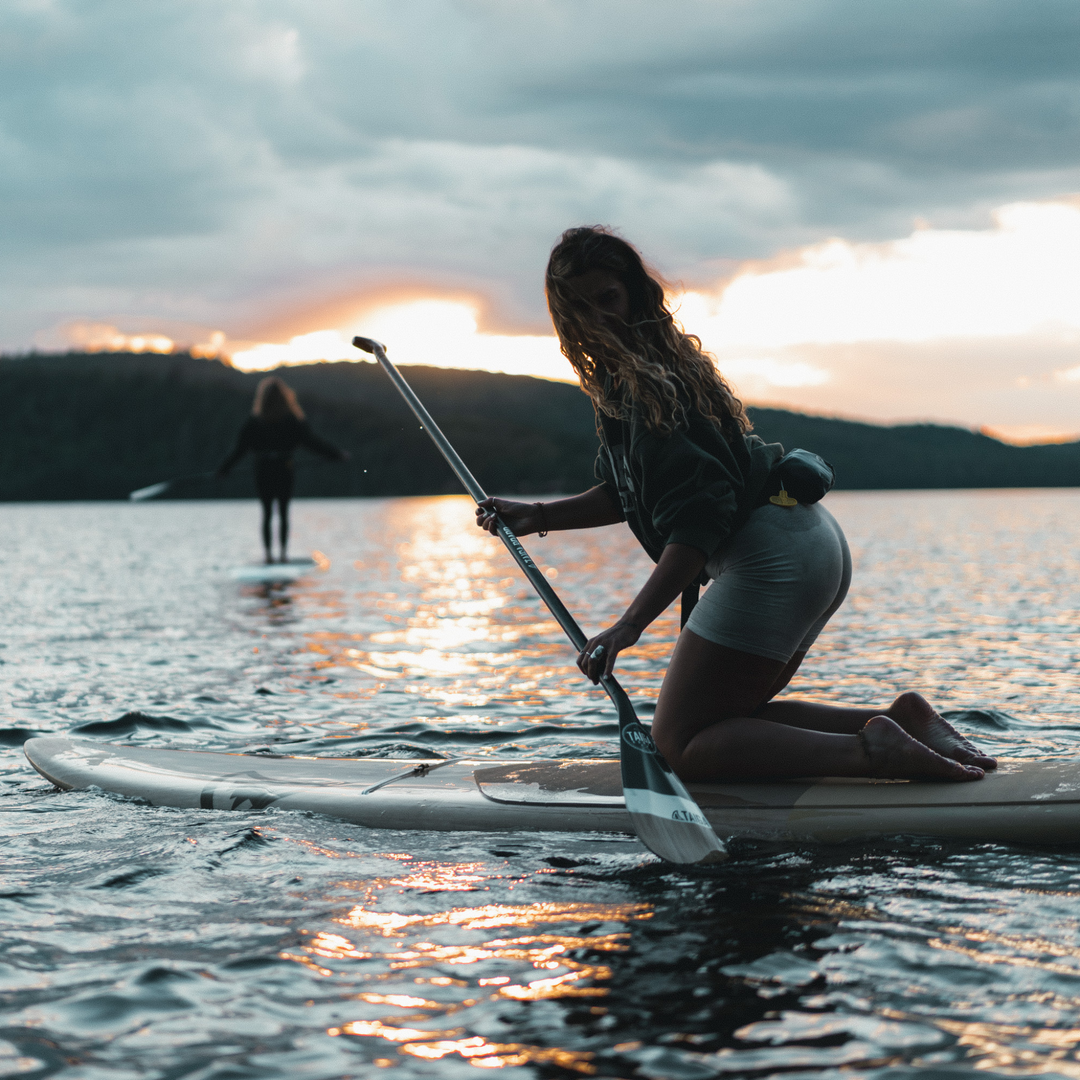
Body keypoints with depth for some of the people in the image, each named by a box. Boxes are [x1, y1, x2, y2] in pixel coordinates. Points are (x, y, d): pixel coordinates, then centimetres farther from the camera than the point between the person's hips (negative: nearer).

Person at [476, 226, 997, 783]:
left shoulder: (647, 382, -15)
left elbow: (701, 511, -23)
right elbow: (627, 493, 23)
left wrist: (629, 625, -28)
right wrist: (537, 516, 13)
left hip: (771, 559, -10)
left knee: (678, 746, -4)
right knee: (728, 718, 22)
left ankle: (872, 752, -17)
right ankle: (902, 718, 8)